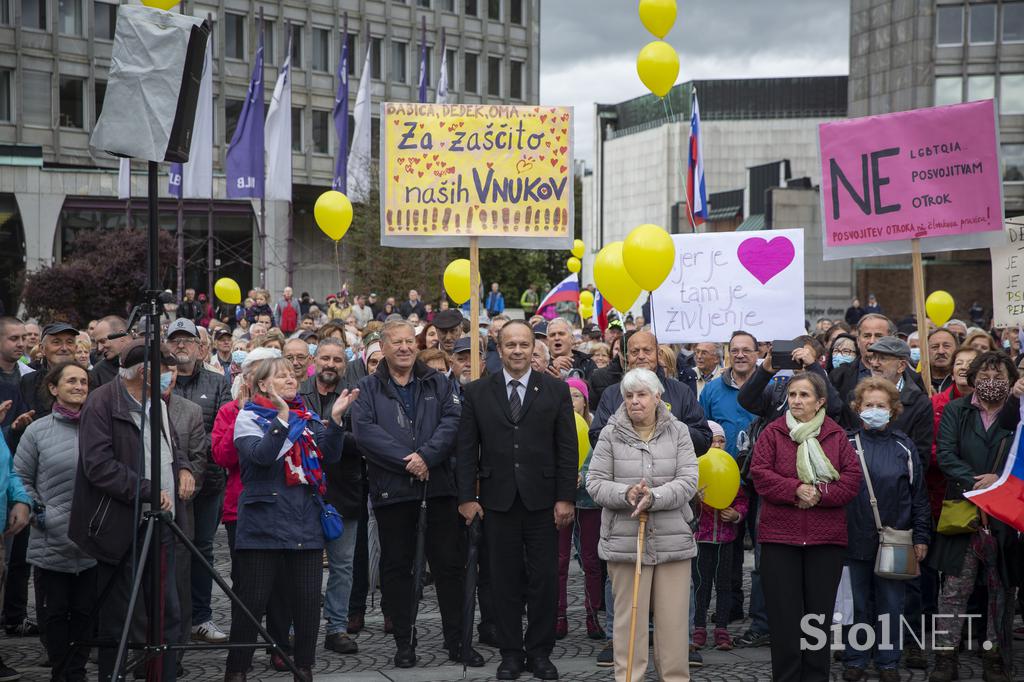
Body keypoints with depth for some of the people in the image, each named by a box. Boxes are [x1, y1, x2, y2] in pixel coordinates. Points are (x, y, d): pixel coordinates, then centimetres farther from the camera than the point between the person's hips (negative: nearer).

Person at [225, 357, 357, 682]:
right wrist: (282, 418, -25)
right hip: (263, 524, -4)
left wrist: (335, 418, -11)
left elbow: (329, 456, 2)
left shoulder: (308, 418, 14)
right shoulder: (250, 417, 0)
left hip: (305, 523, 4)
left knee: (308, 602, 5)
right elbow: (260, 455, -18)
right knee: (251, 602, -1)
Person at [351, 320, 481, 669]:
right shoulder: (369, 388, 5)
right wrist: (406, 461, -17)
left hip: (438, 484, 1)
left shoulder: (438, 383, 11)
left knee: (448, 563, 3)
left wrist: (426, 456, -18)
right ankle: (403, 642, 14)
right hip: (391, 490, -1)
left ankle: (455, 641, 10)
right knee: (396, 567, 5)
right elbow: (364, 430, -10)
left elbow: (451, 421, -3)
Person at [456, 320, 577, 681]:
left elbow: (567, 448, 2)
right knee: (505, 580, 5)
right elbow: (466, 449, 4)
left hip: (542, 500, 0)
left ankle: (540, 651, 14)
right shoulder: (476, 392, 5)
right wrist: (467, 497, -2)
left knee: (545, 579, 3)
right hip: (497, 500, 0)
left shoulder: (556, 390, 3)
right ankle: (511, 652, 15)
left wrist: (566, 497, -4)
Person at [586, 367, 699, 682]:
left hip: (673, 541, 1)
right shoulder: (611, 434, 2)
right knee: (629, 617, 3)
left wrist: (654, 497, -21)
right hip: (625, 540, -1)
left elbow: (688, 481, -5)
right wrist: (626, 494, -20)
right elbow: (595, 482, -2)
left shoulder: (678, 432, 4)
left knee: (674, 618, 4)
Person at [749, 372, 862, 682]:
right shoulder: (773, 432, 3)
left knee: (820, 612, 7)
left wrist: (819, 493, -16)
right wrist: (796, 489, -19)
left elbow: (852, 478, -3)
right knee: (784, 613, 1)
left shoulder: (836, 435, 5)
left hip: (826, 538, 1)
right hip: (779, 536, -1)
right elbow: (760, 475, -6)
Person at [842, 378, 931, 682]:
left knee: (891, 604, 6)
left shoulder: (904, 447, 3)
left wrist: (921, 537, 3)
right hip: (855, 539, 0)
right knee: (857, 603, 7)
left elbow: (919, 494, 6)